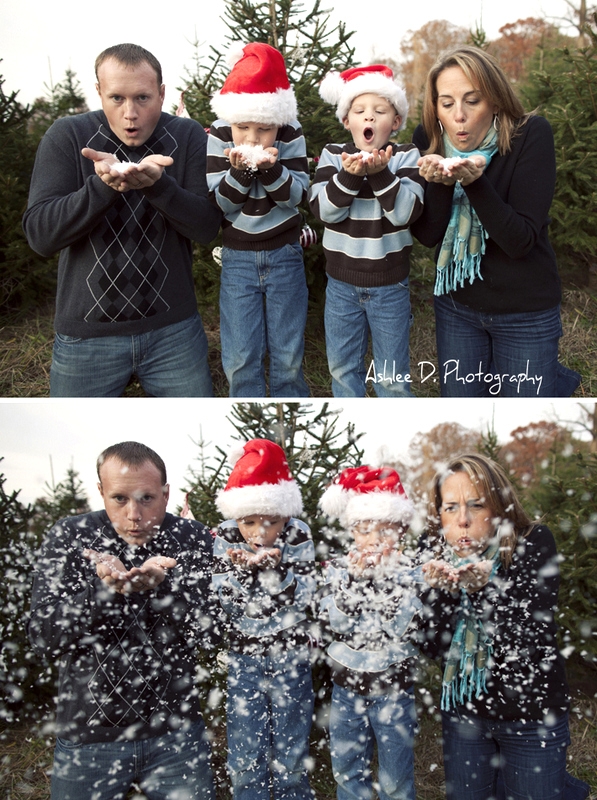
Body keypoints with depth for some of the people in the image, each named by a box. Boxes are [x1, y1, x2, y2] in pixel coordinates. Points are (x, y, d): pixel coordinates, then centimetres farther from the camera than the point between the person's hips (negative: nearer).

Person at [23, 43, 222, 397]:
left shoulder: (189, 137, -3)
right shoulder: (67, 136, -6)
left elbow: (207, 227, -10)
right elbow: (40, 234, -13)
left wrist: (156, 183, -28)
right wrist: (103, 184, -29)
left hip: (174, 328, 1)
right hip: (86, 334, -1)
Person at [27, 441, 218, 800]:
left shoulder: (194, 539, -5)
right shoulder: (70, 537, -7)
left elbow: (208, 634, -11)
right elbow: (45, 641, -11)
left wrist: (160, 586, -29)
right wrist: (104, 590, -28)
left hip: (175, 733, 1)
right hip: (87, 735, 0)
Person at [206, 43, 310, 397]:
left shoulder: (291, 135, -9)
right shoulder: (219, 135, -8)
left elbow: (297, 195, -10)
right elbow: (219, 202, -9)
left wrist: (271, 169, -27)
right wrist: (239, 171, -26)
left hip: (285, 255, 0)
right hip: (238, 257, 0)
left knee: (288, 356, 6)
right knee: (241, 358, 2)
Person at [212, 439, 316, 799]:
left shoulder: (298, 535, -13)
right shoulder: (226, 537, -11)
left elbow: (302, 598, -15)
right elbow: (226, 601, -12)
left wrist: (276, 565, -32)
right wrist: (245, 567, -30)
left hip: (291, 654, 0)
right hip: (244, 656, 1)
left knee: (291, 755, 9)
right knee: (245, 757, 6)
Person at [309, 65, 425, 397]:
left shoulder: (407, 156, -7)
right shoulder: (333, 155, -2)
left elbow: (405, 213, -19)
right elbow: (323, 209, -15)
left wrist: (380, 173, -30)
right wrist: (349, 175, -29)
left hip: (390, 286, -2)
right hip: (342, 285, 2)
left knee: (392, 376, 10)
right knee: (343, 368, 16)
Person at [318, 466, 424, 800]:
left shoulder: (411, 574, -9)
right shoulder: (340, 570, -3)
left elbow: (401, 626, -21)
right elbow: (335, 623, -15)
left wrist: (386, 576, -25)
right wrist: (355, 579, -24)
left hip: (394, 690, -2)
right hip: (347, 688, 2)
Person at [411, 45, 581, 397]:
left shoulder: (531, 135, -19)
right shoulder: (428, 140, -8)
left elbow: (520, 241, -23)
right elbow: (428, 235, -11)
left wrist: (474, 181, -36)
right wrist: (439, 182, -29)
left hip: (524, 312, -3)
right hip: (456, 303, 4)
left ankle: (555, 379, 38)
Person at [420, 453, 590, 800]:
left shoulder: (534, 542, -16)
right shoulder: (439, 557, -7)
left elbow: (534, 638, -22)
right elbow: (434, 646, -10)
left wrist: (484, 588, -35)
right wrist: (443, 592, -27)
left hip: (531, 718, -3)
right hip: (462, 710, 3)